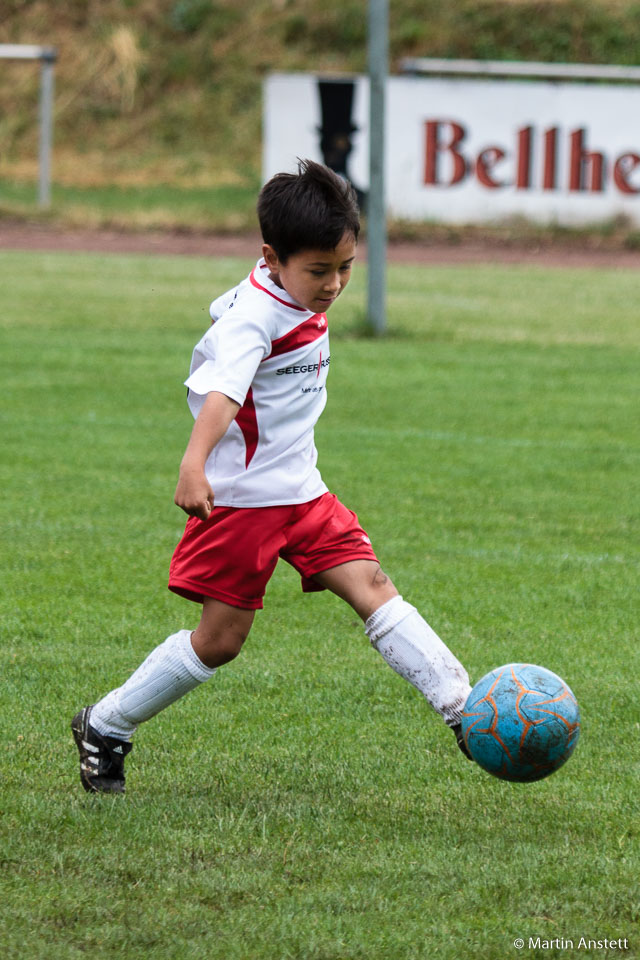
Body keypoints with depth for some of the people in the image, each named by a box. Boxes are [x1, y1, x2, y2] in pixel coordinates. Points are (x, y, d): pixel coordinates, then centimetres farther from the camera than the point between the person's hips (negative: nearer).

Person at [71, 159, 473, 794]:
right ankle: (104, 730, 14)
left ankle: (461, 711, -12)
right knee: (220, 639, -2)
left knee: (372, 588, -6)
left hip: (300, 491, 8)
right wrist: (194, 464, -54)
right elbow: (221, 390, -38)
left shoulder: (302, 301, 8)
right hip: (240, 498, -8)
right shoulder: (253, 317, -21)